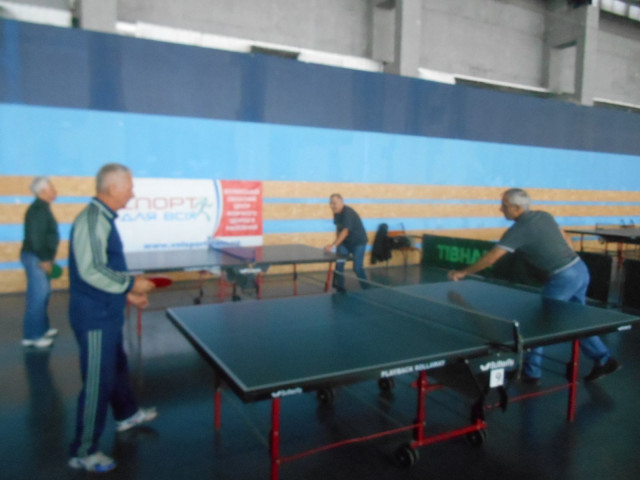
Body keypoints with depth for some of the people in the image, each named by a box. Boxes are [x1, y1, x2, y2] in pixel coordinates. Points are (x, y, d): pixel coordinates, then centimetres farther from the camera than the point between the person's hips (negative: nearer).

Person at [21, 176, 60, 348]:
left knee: (43, 294, 17)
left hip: (40, 257, 10)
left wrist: (47, 258, 19)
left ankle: (42, 328, 28)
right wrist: (44, 260, -20)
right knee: (37, 296, -6)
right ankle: (31, 335, 0)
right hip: (35, 258, -10)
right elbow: (35, 237, -23)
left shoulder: (42, 208, 14)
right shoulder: (38, 209, -17)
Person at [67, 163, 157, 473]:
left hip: (106, 312, 10)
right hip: (94, 316, -10)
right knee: (98, 383, 0)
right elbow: (91, 271, -29)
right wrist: (131, 283, -21)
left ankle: (126, 414, 48)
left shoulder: (103, 218, 9)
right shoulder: (92, 219, -21)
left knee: (117, 366, 26)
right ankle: (83, 453, 16)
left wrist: (126, 293, 15)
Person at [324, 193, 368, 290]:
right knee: (339, 264, -7)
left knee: (357, 267, -9)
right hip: (344, 242, 7)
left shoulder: (348, 212, -27)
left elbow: (345, 231, -37)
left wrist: (333, 245, -44)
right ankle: (340, 289, 6)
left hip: (358, 242, -6)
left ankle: (366, 289, 10)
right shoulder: (336, 213, -4)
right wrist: (337, 243, -2)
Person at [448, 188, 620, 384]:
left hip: (563, 278, -8)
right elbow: (566, 241, 16)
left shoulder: (518, 230, -14)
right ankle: (604, 360, 31)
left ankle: (530, 372, 15)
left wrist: (463, 273, -8)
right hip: (580, 269, 8)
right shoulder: (544, 215, 9)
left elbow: (491, 257, -16)